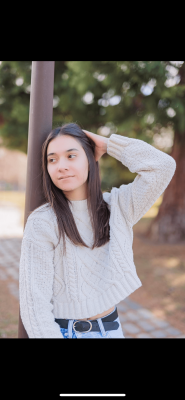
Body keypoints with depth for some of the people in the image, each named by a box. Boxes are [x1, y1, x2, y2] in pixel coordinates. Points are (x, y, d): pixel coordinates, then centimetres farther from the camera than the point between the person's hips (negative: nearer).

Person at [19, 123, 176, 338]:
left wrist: (108, 144, -9)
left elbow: (163, 166, -12)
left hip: (112, 327, 4)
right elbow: (35, 302, -17)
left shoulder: (118, 206, -3)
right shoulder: (41, 223, -15)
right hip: (64, 331, -4)